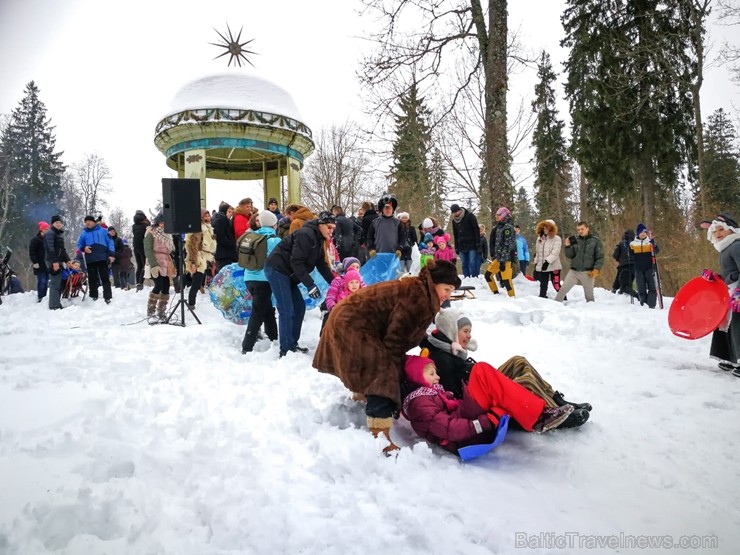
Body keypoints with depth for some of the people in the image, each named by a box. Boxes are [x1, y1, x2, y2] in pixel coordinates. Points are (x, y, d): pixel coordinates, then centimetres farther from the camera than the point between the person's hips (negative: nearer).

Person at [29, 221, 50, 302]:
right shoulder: (35, 239, -5)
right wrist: (35, 262, -16)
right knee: (42, 281, -10)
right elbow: (31, 251, -9)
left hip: (48, 264, 6)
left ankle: (44, 297, 13)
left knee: (46, 281, 7)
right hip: (40, 265, -6)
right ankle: (40, 298, -6)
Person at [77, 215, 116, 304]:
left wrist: (111, 254, -6)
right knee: (92, 279, 8)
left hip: (102, 258, -2)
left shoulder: (102, 230, 6)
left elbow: (110, 242, 3)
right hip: (90, 259, 2)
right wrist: (84, 248, -8)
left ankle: (108, 297, -3)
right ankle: (94, 297, 16)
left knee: (105, 278, -2)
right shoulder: (84, 233, 12)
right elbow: (79, 244, 16)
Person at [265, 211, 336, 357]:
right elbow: (296, 262, -25)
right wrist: (310, 285, -25)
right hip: (277, 269, -10)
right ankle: (286, 349, -6)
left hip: (287, 274, 10)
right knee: (287, 310, -11)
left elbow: (322, 265, 12)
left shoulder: (318, 240, 12)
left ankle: (292, 344, 18)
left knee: (299, 307, 10)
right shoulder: (306, 234, -19)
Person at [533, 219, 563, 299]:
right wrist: (536, 264, 15)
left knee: (556, 285, -7)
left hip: (553, 266, -5)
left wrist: (547, 261, -26)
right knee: (543, 286, 10)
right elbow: (537, 253, 18)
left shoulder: (556, 239, -5)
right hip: (541, 267, 5)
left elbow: (555, 252, -17)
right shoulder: (539, 238, 14)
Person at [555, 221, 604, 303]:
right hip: (574, 271, 2)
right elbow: (570, 255, 5)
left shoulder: (595, 241, -1)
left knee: (589, 294, 8)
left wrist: (596, 269, -15)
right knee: (563, 289, -3)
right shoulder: (575, 240, 6)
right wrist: (567, 246, -11)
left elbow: (600, 257, -3)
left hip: (588, 272, -2)